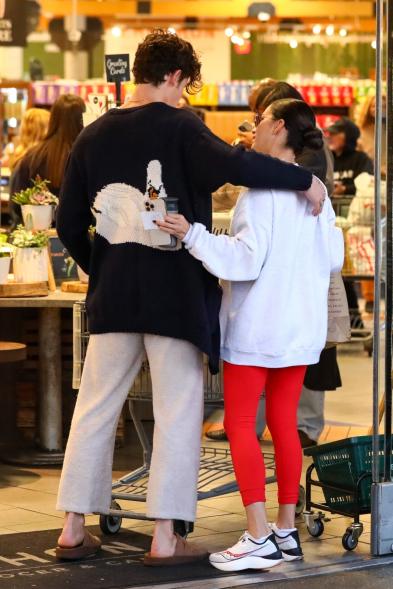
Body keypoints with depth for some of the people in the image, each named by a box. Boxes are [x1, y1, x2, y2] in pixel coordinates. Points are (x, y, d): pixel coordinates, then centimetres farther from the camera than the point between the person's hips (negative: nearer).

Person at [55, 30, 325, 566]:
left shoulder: (92, 136, 7)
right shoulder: (178, 127, -9)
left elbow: (69, 226, 8)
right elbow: (231, 165, -28)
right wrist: (305, 179, -19)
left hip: (113, 297, 5)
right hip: (176, 296, -5)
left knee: (95, 408, 12)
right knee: (178, 415, 3)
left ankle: (73, 530, 16)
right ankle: (165, 539, 4)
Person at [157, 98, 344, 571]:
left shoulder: (261, 189, -16)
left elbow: (247, 258, -21)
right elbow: (333, 258, 13)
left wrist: (192, 234, -26)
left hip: (256, 327, -7)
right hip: (301, 327, 7)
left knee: (240, 425, -2)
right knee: (284, 425, 12)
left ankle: (258, 539, -8)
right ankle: (286, 531, 15)